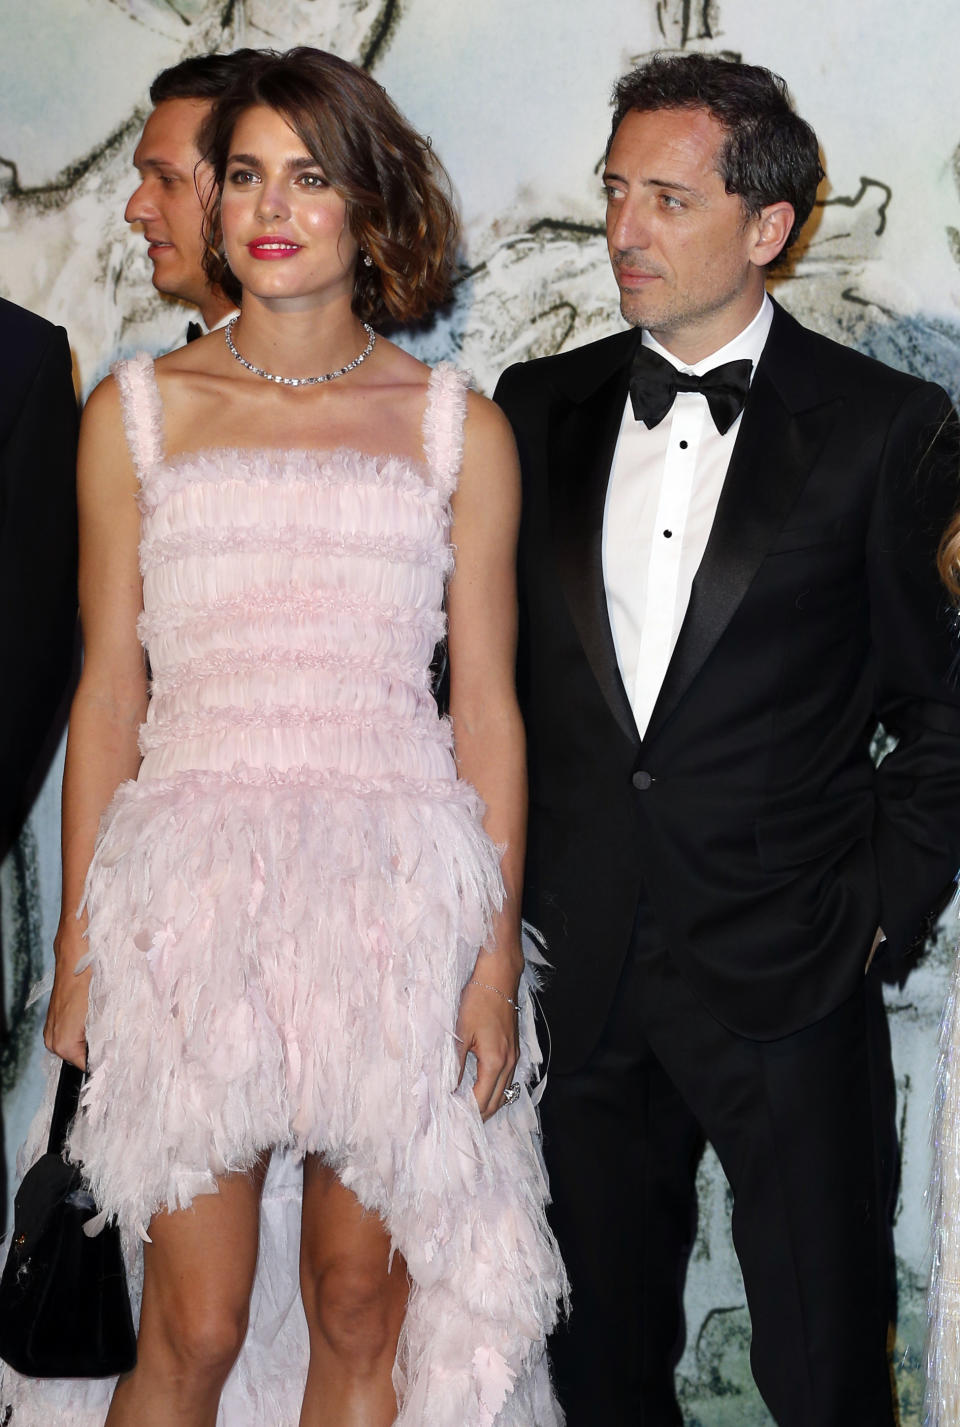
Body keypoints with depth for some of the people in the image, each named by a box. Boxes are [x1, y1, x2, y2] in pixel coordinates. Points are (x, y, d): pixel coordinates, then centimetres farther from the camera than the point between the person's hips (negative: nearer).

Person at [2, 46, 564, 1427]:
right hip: (195, 889, 0)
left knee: (362, 1310, 8)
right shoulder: (137, 410, 9)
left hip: (397, 894, 1)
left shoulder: (457, 428, 8)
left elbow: (487, 705, 6)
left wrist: (499, 950, 0)